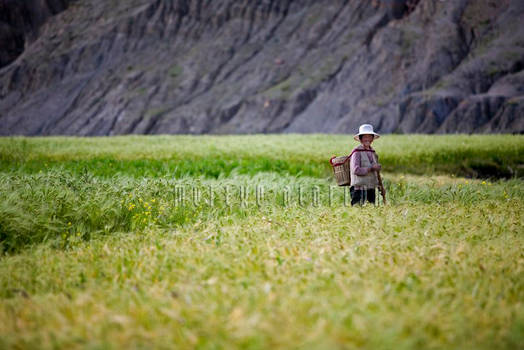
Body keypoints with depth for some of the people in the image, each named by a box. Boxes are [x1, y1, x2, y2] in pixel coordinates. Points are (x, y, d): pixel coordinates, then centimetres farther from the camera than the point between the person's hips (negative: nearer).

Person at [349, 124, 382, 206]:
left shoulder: (372, 152, 16)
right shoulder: (357, 152, -8)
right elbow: (356, 170, -18)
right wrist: (371, 168, -15)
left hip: (371, 188, 7)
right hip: (359, 189, -7)